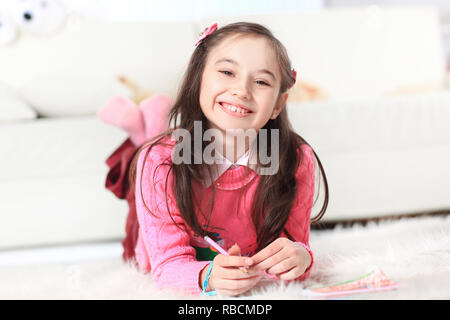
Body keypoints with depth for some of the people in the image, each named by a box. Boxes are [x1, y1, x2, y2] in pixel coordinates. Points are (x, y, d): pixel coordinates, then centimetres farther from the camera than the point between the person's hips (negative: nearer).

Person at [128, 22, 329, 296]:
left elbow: (295, 241, -12)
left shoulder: (298, 162, -19)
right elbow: (169, 265, -24)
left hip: (259, 290, 1)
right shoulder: (158, 162, -24)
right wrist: (209, 277, -47)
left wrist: (298, 257, -38)